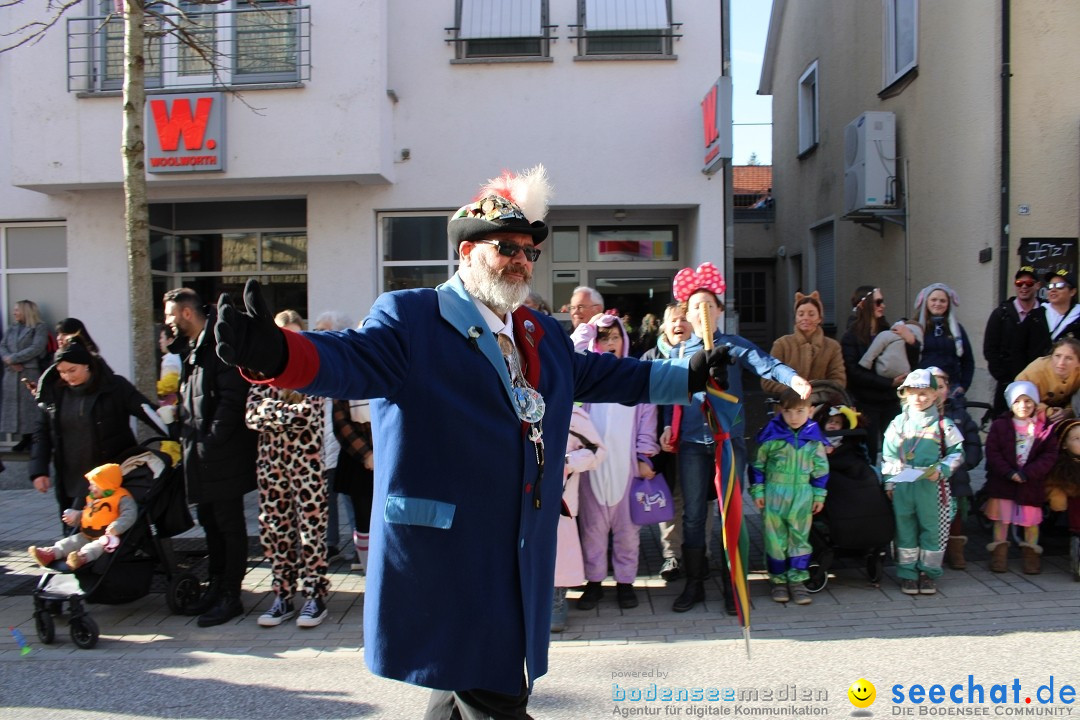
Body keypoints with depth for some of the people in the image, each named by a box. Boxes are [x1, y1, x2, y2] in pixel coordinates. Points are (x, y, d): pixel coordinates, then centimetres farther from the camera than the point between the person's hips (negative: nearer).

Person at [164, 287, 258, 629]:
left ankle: (230, 595, 7)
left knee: (229, 523, -1)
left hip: (222, 455, -9)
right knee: (209, 521, 16)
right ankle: (217, 586, 27)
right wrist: (187, 435, 10)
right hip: (199, 454, 9)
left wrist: (211, 441, -20)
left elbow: (232, 398, -20)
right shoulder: (189, 348, 16)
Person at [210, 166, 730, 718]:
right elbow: (354, 361, -21)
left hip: (521, 554, 7)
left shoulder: (546, 336, 17)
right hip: (445, 548, -7)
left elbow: (601, 376, 28)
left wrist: (688, 375, 29)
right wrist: (275, 354, -42)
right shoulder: (409, 316, -6)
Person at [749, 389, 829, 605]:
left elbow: (821, 468, 8)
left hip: (803, 497, 2)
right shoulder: (772, 435, -10)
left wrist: (820, 495, 8)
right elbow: (758, 464, -1)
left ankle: (797, 580, 19)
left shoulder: (813, 437, -2)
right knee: (775, 539, 6)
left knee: (800, 538, 9)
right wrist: (757, 491, -3)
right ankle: (778, 580, 19)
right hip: (775, 495, -2)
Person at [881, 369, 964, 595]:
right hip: (902, 486, 2)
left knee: (931, 528, 6)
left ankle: (929, 572, 18)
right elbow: (888, 455, 10)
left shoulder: (943, 424, 2)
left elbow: (956, 453, 4)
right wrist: (888, 482, 4)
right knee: (905, 528, 6)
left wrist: (941, 470, -11)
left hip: (931, 486, -2)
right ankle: (907, 573, 14)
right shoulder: (898, 423, 7)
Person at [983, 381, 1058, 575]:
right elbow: (992, 453, -6)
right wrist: (1009, 473, -17)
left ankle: (1031, 553, 22)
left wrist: (1028, 473, -16)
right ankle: (999, 552, 16)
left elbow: (1050, 455, -5)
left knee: (1031, 519, 7)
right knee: (1001, 518, 5)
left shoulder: (1045, 428, 0)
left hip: (1032, 483, 0)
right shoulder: (1000, 426, -1)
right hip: (1002, 482, 0)